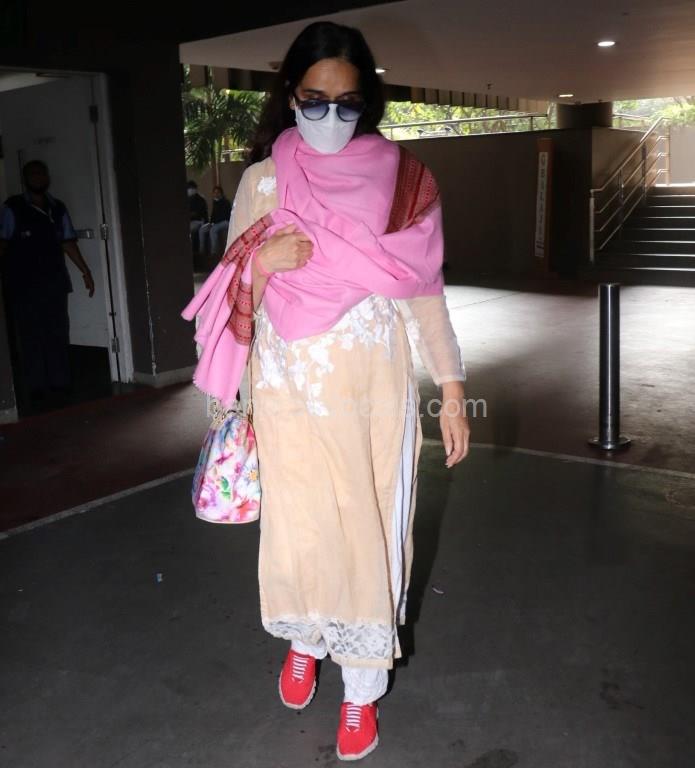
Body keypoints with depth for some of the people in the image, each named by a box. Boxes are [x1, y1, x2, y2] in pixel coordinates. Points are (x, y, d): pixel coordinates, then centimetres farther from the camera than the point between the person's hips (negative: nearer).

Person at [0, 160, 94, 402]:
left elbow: (68, 243, 13)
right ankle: (36, 386, 8)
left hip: (55, 282, 3)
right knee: (30, 335, 1)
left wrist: (85, 271, 10)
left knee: (58, 332, 5)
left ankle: (60, 381, 15)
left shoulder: (58, 208, 9)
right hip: (23, 284, -3)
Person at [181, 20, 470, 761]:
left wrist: (451, 389, -2)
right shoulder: (264, 178, 1)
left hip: (375, 388, 0)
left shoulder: (402, 177, 0)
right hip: (292, 389, 0)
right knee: (300, 527, 8)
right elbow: (233, 290, 3)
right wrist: (261, 262, -20)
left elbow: (423, 288, 1)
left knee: (371, 529, 6)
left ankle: (361, 687, 26)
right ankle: (303, 639, 41)